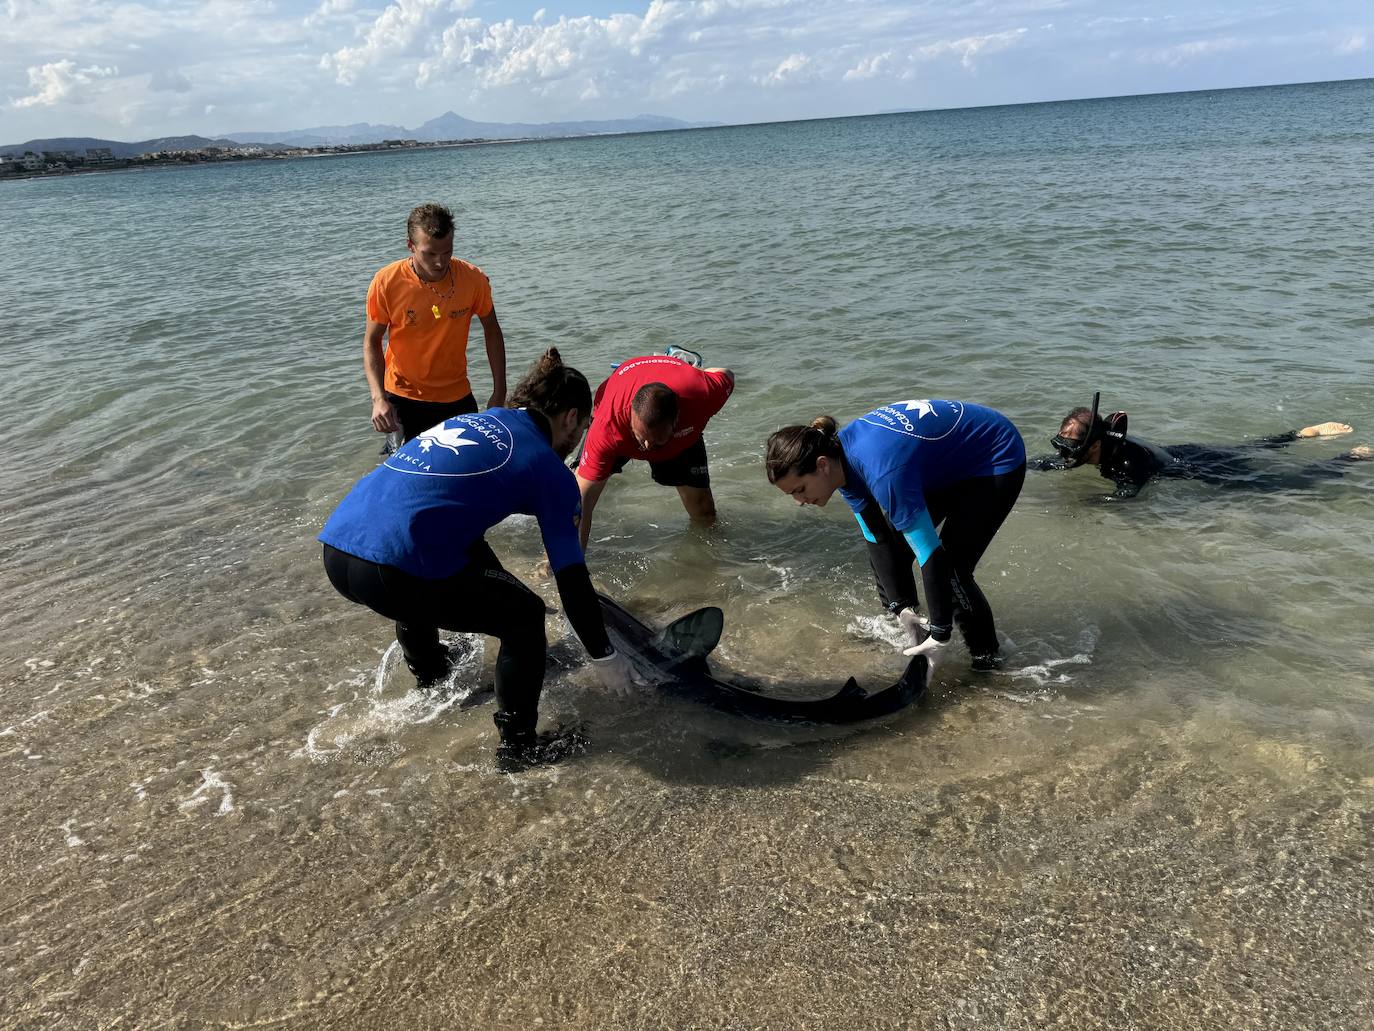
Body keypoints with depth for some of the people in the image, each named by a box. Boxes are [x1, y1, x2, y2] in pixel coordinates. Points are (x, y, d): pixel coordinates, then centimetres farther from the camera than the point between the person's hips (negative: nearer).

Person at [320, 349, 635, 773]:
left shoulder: (470, 420, 26)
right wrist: (604, 657, 16)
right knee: (525, 616, 10)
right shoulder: (549, 468, 4)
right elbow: (572, 580, 3)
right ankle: (518, 745, 18)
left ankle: (429, 674, 59)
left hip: (335, 549, 8)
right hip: (390, 573, -8)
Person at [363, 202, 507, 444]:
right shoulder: (386, 283, -16)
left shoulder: (474, 279, -13)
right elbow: (372, 342, -7)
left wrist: (499, 392, -1)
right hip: (402, 400, -2)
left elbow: (491, 331, 0)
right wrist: (379, 399, -20)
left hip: (457, 397, 2)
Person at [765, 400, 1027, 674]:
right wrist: (903, 610, -13)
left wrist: (939, 636, -27)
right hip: (948, 461, 8)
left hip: (997, 462, -8)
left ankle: (987, 661, 8)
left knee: (951, 569, -13)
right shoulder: (842, 457, -13)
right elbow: (877, 539, -8)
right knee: (890, 549, 4)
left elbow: (931, 556, -34)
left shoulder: (883, 473, -39)